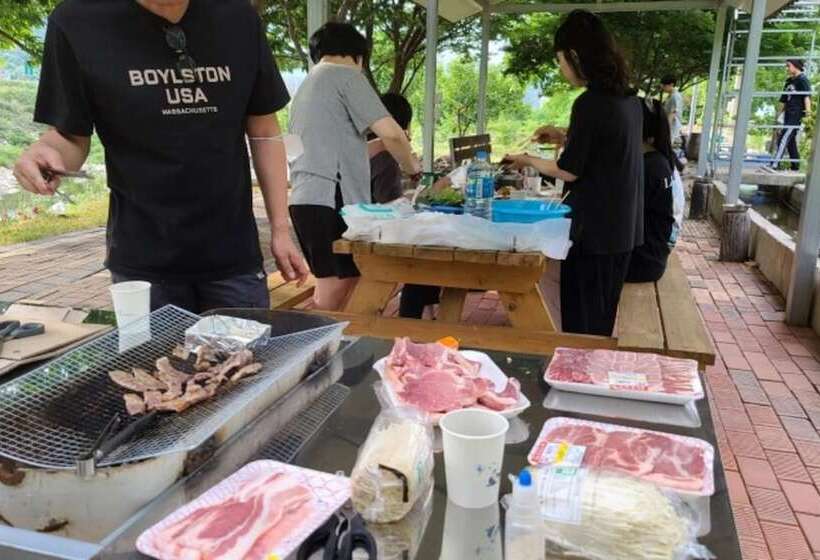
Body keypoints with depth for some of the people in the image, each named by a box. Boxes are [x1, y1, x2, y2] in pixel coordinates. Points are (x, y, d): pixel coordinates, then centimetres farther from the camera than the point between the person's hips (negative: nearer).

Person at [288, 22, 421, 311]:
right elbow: (390, 132, -12)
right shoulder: (346, 75, -2)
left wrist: (377, 145, 34)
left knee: (333, 284, 13)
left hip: (306, 198, 9)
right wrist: (410, 165, 7)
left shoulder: (307, 85, 24)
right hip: (330, 198, -9)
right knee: (335, 287, -5)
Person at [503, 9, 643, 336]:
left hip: (594, 228, -8)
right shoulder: (628, 99, 7)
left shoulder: (590, 103, -18)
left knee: (580, 319, 5)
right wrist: (565, 136, 23)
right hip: (621, 226, 8)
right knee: (601, 316, 19)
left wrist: (528, 161, 2)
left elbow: (570, 171, -14)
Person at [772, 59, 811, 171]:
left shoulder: (803, 80, -6)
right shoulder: (789, 81, 18)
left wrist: (808, 111, -30)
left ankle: (774, 164, -23)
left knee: (783, 139, -17)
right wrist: (778, 115, 22)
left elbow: (807, 96, -18)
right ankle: (795, 166, 17)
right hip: (788, 115, 9)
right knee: (791, 141, 11)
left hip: (796, 115, -9)